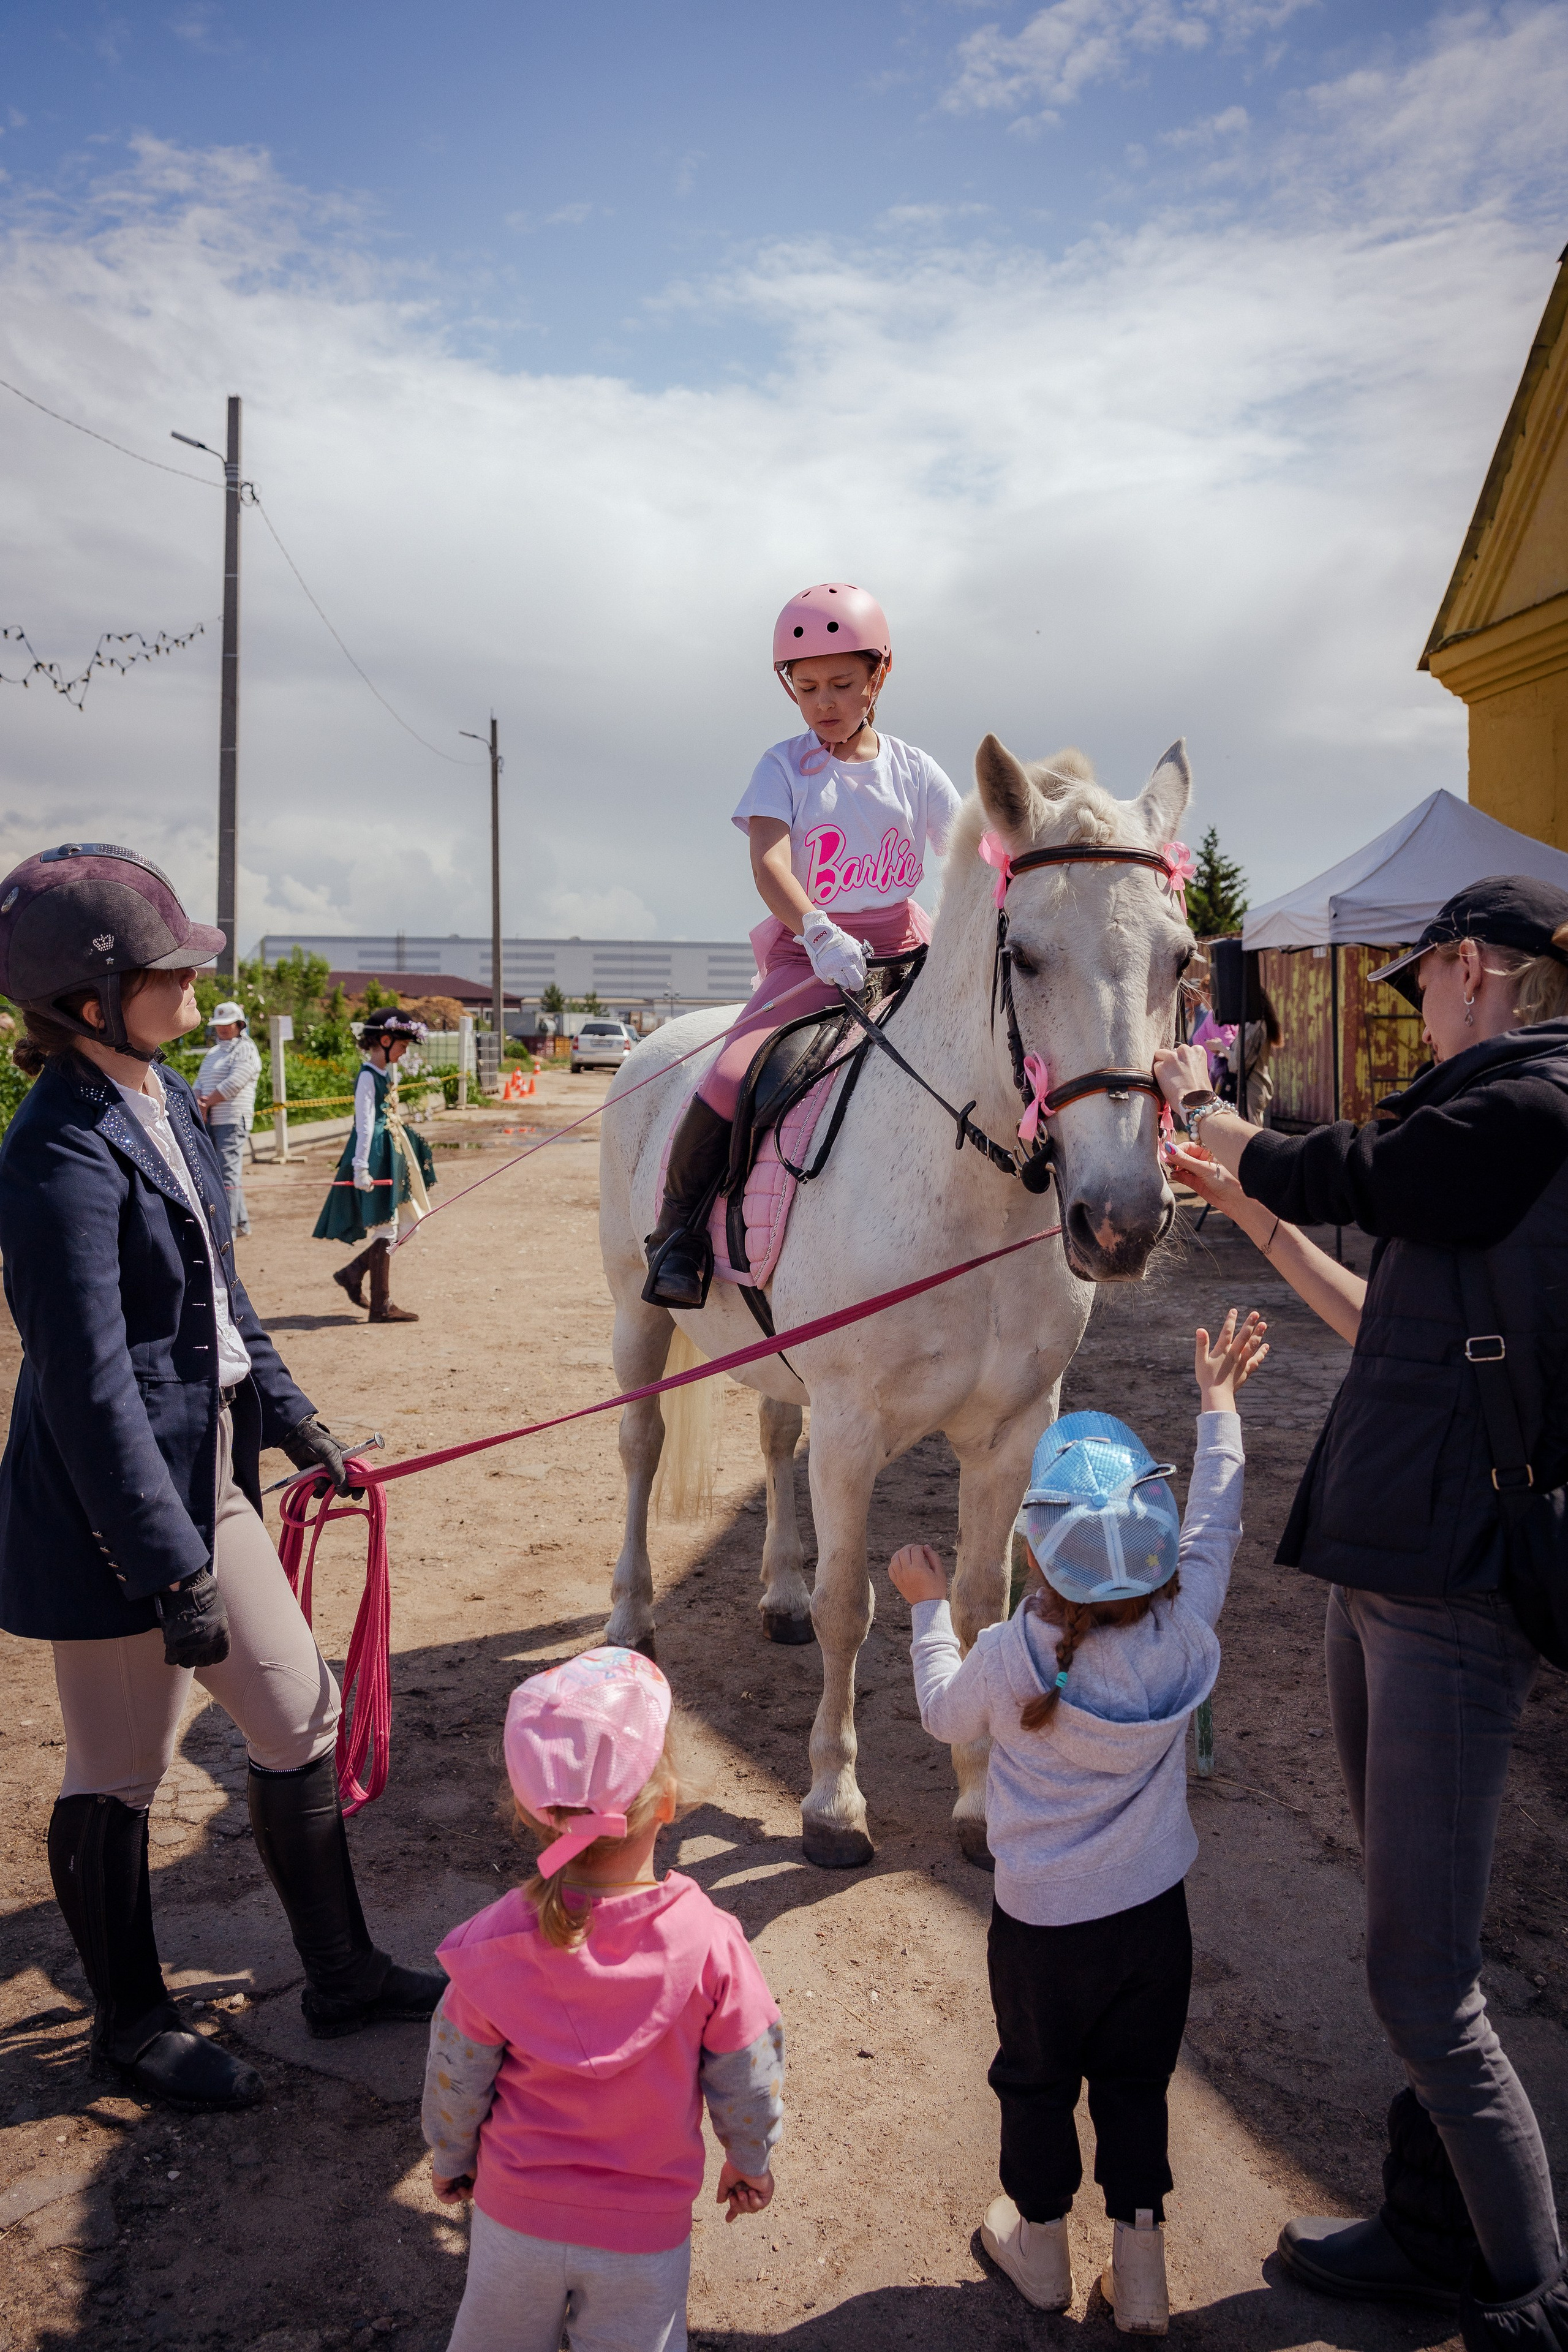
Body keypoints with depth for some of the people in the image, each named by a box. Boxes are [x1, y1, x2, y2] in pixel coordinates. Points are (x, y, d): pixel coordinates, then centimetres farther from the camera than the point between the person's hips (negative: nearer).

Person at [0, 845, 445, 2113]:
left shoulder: (167, 1100, 5)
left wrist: (289, 1415, 18)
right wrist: (171, 1569, -23)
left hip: (207, 1470, 9)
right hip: (112, 1503, -9)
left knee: (301, 1711, 16)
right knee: (119, 1773, 11)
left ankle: (340, 1971, 33)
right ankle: (132, 2021, 34)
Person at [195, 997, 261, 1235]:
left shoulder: (246, 1051, -5)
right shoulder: (213, 1053, 21)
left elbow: (232, 1085, -15)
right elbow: (200, 1083, 18)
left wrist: (206, 1103, -7)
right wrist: (200, 1103, -4)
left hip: (232, 1121, -8)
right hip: (210, 1122, 8)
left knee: (228, 1173, -11)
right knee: (230, 1173, 11)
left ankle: (229, 1227, -11)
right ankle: (242, 1222, 19)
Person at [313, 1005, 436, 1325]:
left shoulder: (388, 1072, 14)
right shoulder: (368, 1077, -15)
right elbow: (365, 1125, -19)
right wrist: (361, 1168, -22)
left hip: (394, 1155, 10)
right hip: (377, 1158, -10)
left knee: (406, 1226, 12)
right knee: (385, 1230, -4)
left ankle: (352, 1274, 21)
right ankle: (381, 1306, 5)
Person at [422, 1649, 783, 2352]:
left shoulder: (493, 1946, -22)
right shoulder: (708, 1944, -26)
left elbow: (455, 2080, -7)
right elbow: (748, 2082, -11)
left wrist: (450, 2160, 14)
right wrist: (751, 2162, 9)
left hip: (514, 2215, 2)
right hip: (644, 2236, -1)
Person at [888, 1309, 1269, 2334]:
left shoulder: (1011, 1656, -26)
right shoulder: (1188, 1630, -20)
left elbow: (947, 1711, -4)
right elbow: (1213, 1531, -1)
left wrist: (929, 1608, 10)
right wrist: (1219, 1410, 10)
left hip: (1043, 1923, -2)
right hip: (1156, 1913, 2)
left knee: (1037, 2080, 21)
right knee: (1137, 2085, 21)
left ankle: (1040, 2241, 40)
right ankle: (1141, 2261, 32)